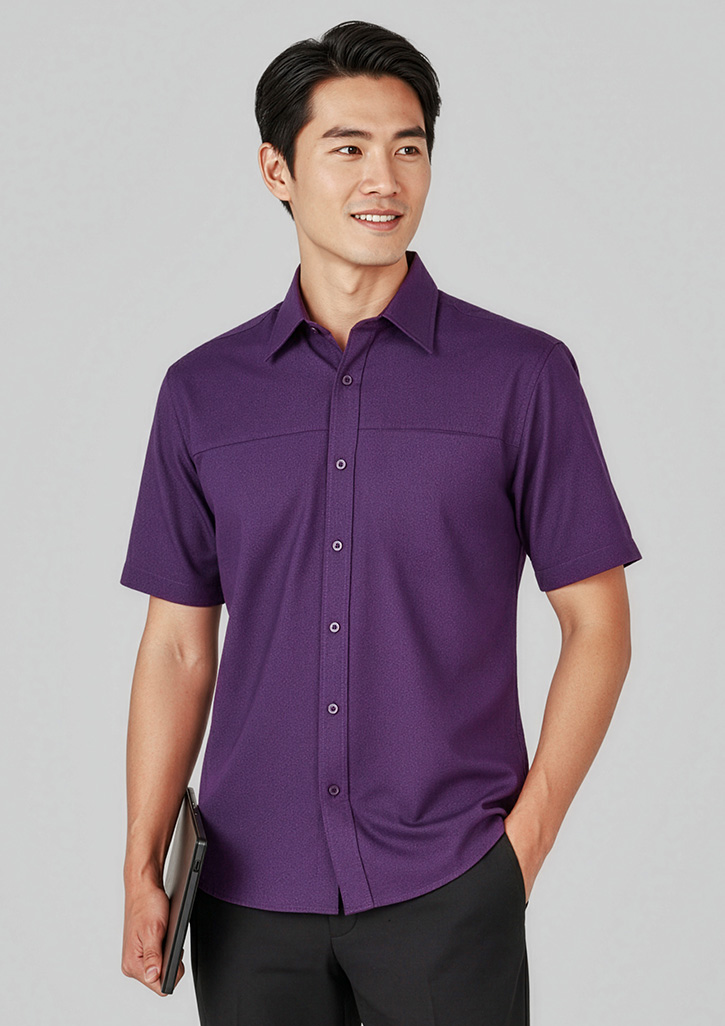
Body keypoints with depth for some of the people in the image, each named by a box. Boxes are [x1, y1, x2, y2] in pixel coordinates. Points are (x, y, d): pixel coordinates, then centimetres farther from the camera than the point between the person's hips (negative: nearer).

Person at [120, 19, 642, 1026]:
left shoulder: (523, 374, -2)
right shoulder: (203, 389, 5)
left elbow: (597, 622, 0)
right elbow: (179, 644, 7)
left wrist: (525, 840, -5)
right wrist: (144, 865, 0)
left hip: (448, 889, -2)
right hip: (251, 893, 2)